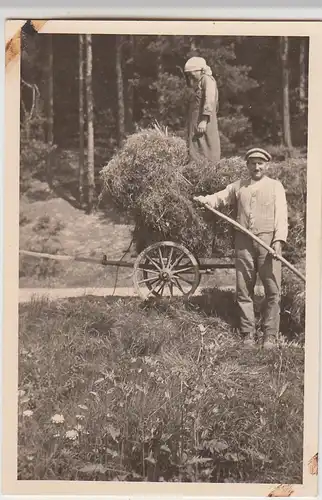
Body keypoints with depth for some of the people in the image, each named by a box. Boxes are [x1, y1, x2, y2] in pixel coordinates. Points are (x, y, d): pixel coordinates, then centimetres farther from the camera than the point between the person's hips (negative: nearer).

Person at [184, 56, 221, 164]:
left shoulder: (207, 79, -2)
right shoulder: (199, 83, 26)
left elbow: (210, 100, -16)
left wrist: (204, 120, -23)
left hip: (203, 124, -9)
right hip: (195, 124, 9)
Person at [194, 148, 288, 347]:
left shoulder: (275, 186, 6)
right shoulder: (238, 186, 16)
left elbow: (281, 214, -3)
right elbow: (220, 198, 16)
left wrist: (279, 239, -17)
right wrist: (203, 199, -7)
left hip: (268, 240, -3)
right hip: (244, 242, 3)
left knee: (273, 290, -3)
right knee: (243, 290, 5)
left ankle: (270, 335, 6)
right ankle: (248, 334, 14)